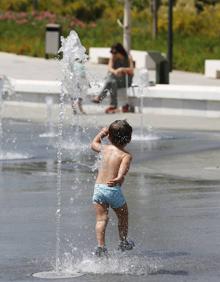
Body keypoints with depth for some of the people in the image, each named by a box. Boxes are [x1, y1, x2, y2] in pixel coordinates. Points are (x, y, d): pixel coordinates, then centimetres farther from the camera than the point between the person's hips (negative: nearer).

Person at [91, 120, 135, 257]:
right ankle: (123, 243, 34)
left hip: (98, 188, 4)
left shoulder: (104, 149, 8)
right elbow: (122, 171, -24)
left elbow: (94, 144, 31)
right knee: (123, 216, 20)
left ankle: (101, 246, -14)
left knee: (101, 219, 1)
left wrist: (101, 133, 42)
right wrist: (118, 180, -37)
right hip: (114, 190, -3)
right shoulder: (126, 155, -6)